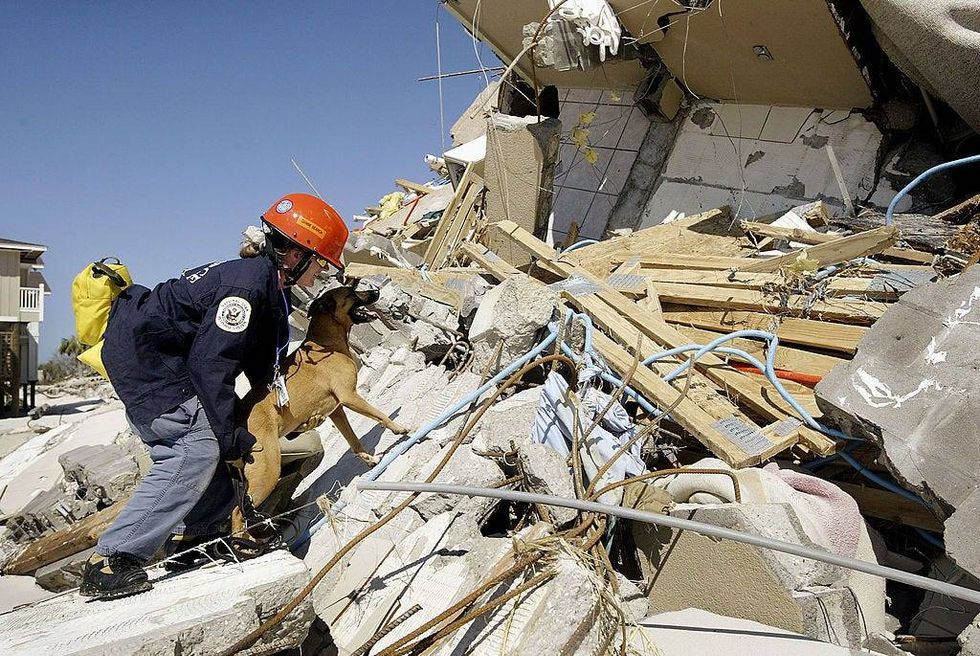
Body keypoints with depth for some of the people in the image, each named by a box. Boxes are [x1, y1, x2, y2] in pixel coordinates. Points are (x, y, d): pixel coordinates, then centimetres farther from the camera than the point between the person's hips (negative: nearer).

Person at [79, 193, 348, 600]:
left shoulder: (268, 285, 8)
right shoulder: (247, 283, -24)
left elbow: (259, 360, 15)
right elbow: (209, 362, -27)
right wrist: (230, 437, -22)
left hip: (164, 358, 11)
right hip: (140, 351, -11)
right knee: (196, 451, -19)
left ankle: (194, 533, 23)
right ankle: (109, 562, -17)